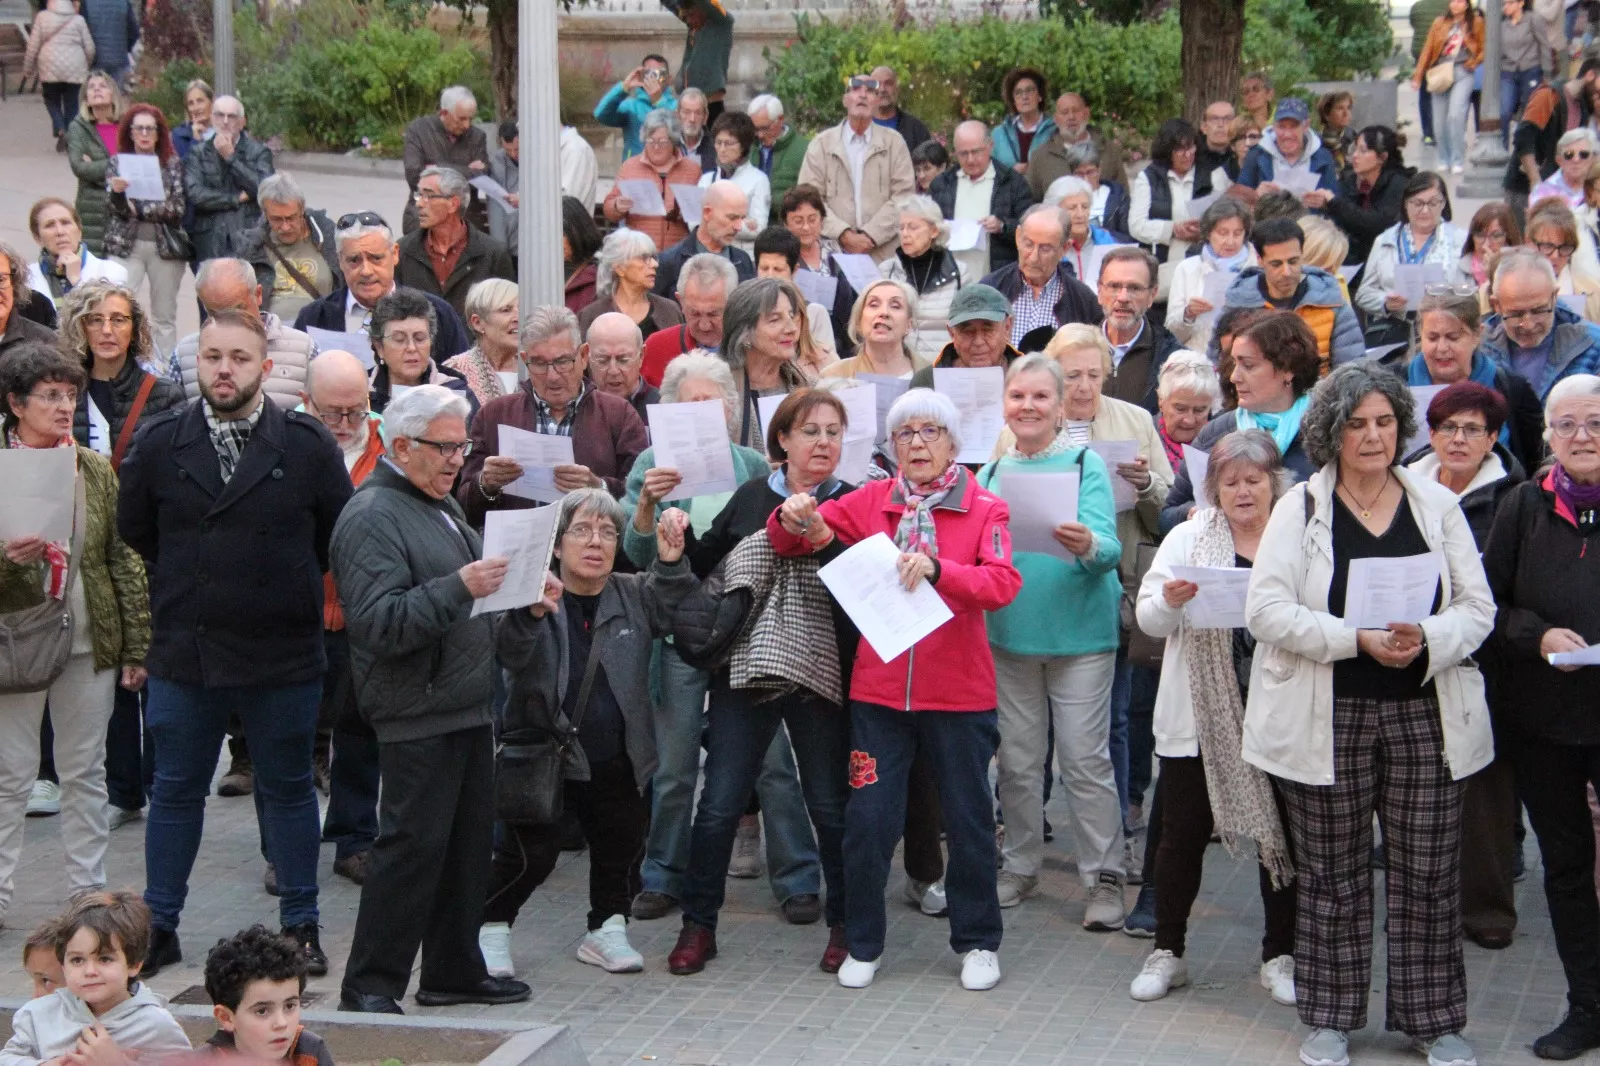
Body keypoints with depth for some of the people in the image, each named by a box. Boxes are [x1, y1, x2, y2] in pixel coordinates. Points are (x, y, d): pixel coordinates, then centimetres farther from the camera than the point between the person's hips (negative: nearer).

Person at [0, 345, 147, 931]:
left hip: (90, 641, 3)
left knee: (86, 772, 10)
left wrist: (136, 646, 5)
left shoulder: (96, 470, 5)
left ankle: (88, 891, 19)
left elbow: (124, 560, 8)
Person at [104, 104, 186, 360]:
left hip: (165, 245, 0)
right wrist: (117, 193, -24)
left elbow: (177, 207, -6)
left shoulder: (173, 164, 4)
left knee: (165, 316, 6)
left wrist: (140, 208, -12)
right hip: (126, 245, 0)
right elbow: (119, 210, -3)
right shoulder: (117, 163, 5)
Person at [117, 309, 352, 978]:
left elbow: (340, 537, 3)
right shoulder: (160, 444, 1)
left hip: (283, 653, -1)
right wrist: (191, 581, 10)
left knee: (289, 791, 11)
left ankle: (301, 926, 21)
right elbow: (134, 532, 12)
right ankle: (158, 926, 22)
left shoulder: (308, 445, -4)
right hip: (184, 653, 1)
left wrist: (287, 585, 4)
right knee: (175, 792, 11)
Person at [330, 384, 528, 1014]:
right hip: (418, 714, -9)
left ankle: (454, 971, 22)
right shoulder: (372, 516, -12)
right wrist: (460, 587, -29)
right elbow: (379, 623, -23)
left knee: (468, 843, 12)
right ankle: (369, 986, 0)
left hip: (467, 707, 9)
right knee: (413, 845, -8)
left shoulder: (441, 505, 19)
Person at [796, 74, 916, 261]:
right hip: (834, 252, 0)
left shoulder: (894, 143, 10)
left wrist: (870, 236, -10)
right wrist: (844, 235, -10)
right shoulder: (821, 144, 10)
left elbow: (903, 197, 2)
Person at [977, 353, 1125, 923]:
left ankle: (1104, 879, 5)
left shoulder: (1086, 464, -4)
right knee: (1017, 761, 11)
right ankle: (1020, 867, 24)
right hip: (1009, 634, 4)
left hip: (1079, 635, -4)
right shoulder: (992, 472, 9)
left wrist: (1087, 546, -36)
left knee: (1085, 761, -3)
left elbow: (1109, 548, -14)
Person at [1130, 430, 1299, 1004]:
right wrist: (1168, 600, -20)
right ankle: (1167, 952, 19)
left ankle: (1280, 956, 20)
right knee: (1183, 832, 6)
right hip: (1200, 717, 0)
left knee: (1281, 832, 7)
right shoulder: (1189, 538, 4)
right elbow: (1149, 619, 2)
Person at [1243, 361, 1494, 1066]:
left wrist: (1427, 639, -18)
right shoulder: (1300, 509, -1)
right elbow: (1267, 608, -10)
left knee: (1427, 872, 5)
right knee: (1331, 875, 7)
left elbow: (1477, 607, 3)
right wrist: (1358, 639, -19)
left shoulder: (1437, 504, 6)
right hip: (1328, 719, -1)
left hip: (1425, 714, 2)